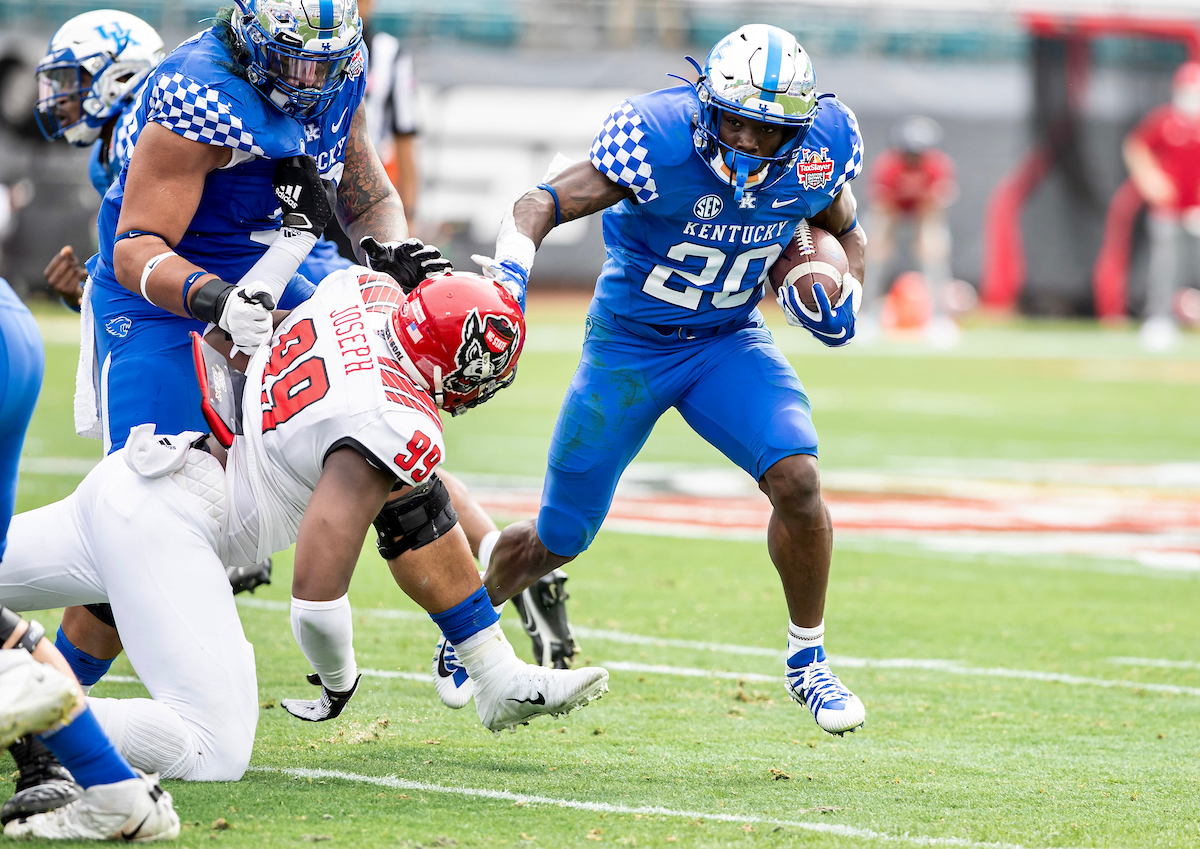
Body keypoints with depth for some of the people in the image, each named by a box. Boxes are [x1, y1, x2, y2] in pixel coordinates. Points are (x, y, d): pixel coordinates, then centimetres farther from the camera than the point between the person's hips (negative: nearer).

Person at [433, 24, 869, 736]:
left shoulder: (823, 148, -16)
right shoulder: (663, 137, -30)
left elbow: (845, 232, 6)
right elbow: (545, 204, -25)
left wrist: (841, 296, -13)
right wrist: (508, 275, -44)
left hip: (729, 339, 2)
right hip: (630, 346, -2)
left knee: (797, 480, -23)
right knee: (557, 539, 7)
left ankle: (809, 660, -1)